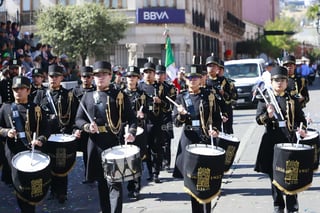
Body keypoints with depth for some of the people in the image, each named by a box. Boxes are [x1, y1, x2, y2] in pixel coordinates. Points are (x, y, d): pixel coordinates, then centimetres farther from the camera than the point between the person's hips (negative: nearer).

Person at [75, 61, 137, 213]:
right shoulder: (87, 97, 13)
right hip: (94, 143, 4)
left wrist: (131, 132, -23)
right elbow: (78, 119, 10)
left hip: (113, 143, -4)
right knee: (101, 181, 13)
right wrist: (87, 126, -11)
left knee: (114, 182, -8)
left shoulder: (119, 96, 2)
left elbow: (131, 118, -3)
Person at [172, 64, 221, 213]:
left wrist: (215, 130, -11)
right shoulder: (181, 97, 6)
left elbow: (216, 116, 7)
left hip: (206, 139, -1)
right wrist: (181, 115, -18)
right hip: (189, 140, 1)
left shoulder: (209, 96, 3)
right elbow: (176, 122, 3)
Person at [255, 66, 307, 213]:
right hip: (272, 141, 0)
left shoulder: (293, 100, 8)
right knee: (274, 175, 8)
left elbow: (301, 118, 11)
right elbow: (258, 119, -3)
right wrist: (268, 115, -24)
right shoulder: (265, 99, 5)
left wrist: (301, 129, -10)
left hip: (290, 139, 0)